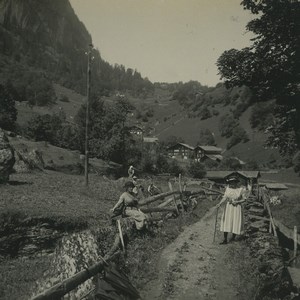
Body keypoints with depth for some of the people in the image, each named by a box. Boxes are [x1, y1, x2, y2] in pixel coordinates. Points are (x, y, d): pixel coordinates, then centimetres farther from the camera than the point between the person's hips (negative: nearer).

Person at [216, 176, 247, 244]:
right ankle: (225, 240, 5)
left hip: (237, 208, -2)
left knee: (235, 223, 7)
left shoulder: (242, 189, -11)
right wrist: (220, 203, -23)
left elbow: (244, 199, -4)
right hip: (228, 207, 2)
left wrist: (237, 202, -19)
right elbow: (224, 197, -7)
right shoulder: (228, 188, -3)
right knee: (226, 222, -1)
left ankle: (233, 237, 33)